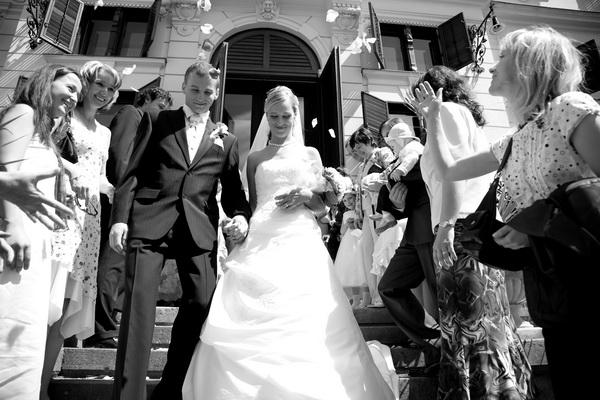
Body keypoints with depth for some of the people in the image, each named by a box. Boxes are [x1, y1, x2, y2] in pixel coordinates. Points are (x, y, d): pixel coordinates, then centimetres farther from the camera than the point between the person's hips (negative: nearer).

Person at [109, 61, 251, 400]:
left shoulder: (226, 140, 19)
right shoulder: (157, 122, 15)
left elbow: (233, 190, 16)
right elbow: (133, 172, 7)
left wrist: (240, 216, -5)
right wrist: (120, 217, -4)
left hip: (199, 228, 2)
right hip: (150, 221, -1)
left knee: (201, 302, -1)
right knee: (139, 301, -10)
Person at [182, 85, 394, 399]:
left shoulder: (310, 154, 17)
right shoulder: (255, 157, 18)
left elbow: (322, 205, 15)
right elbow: (252, 204, 15)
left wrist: (307, 196, -7)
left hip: (302, 242, 0)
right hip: (262, 242, 1)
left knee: (304, 320, -9)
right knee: (252, 318, -10)